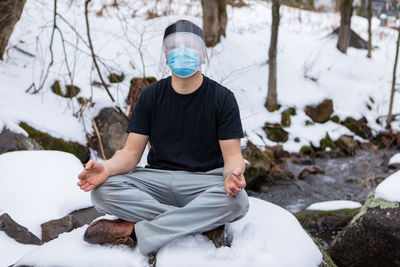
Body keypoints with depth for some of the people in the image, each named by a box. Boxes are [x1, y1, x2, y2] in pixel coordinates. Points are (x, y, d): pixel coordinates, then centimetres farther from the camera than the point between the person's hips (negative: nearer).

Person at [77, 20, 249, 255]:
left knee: (237, 200, -36)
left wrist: (233, 174, -33)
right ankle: (203, 224, -25)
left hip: (204, 181, -1)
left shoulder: (222, 98, -2)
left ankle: (133, 231, -30)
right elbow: (132, 152, 0)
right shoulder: (151, 96, 5)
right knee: (102, 190, -25)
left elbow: (232, 155, -7)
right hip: (157, 180, 2)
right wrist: (107, 168, -23)